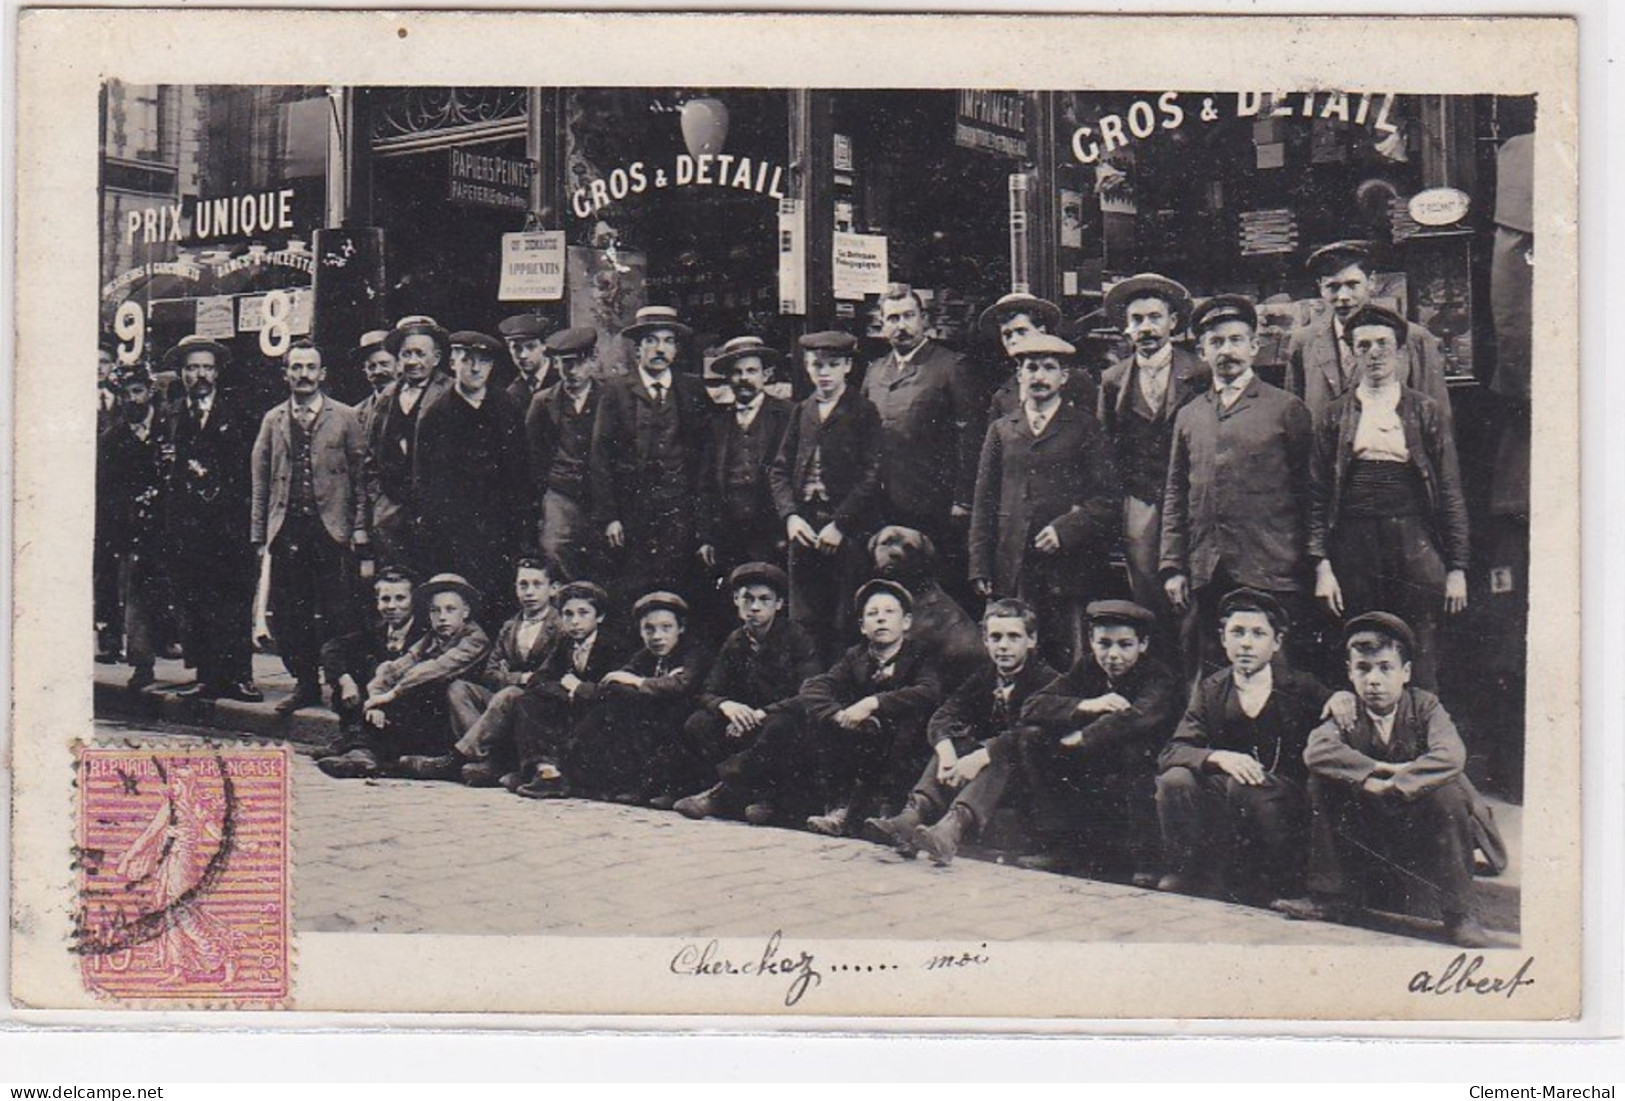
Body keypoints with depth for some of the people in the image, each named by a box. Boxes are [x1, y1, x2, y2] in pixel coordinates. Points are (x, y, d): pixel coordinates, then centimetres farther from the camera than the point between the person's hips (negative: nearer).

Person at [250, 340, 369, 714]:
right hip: (286, 530, 3)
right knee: (287, 615, 4)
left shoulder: (345, 418, 6)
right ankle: (305, 683, 15)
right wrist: (259, 535, 7)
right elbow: (261, 480, 13)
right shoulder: (272, 421, 14)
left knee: (337, 614, -4)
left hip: (332, 530, -3)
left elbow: (360, 476, 3)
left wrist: (359, 529, -5)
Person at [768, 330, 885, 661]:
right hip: (804, 529, 4)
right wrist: (790, 515, -3)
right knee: (803, 622, 3)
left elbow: (872, 475, -7)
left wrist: (839, 525, -12)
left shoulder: (864, 412, 0)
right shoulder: (802, 412, 14)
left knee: (847, 626, -4)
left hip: (848, 533, -4)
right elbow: (779, 469, 13)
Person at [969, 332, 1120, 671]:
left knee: (1068, 665, -3)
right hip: (1012, 571, 2)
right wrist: (980, 567, 5)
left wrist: (1065, 529, -11)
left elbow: (1108, 497, 3)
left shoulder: (1084, 428, 9)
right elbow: (984, 504, 13)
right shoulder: (1001, 430, 16)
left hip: (1066, 570, -2)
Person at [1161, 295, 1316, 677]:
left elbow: (1310, 491, 2)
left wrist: (1316, 564, -4)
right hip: (1208, 575, 4)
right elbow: (1175, 497, 15)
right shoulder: (1188, 417, 14)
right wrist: (1172, 566, 7)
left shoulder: (1287, 409, 4)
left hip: (1272, 574, -3)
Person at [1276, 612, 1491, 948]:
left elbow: (1451, 755, -30)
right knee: (1322, 781, -16)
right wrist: (1377, 771, -31)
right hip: (1369, 828, 2)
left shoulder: (1424, 706, -10)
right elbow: (1316, 751, -24)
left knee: (1447, 789, -32)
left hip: (1421, 825, -2)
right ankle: (1333, 897, -7)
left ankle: (1458, 913, -20)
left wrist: (1391, 786, -35)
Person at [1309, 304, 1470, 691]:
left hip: (1415, 545, 0)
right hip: (1354, 547, 1)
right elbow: (1318, 495, 6)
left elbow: (1451, 493, 7)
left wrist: (1457, 568, 1)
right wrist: (1321, 564, -3)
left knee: (1420, 668, -2)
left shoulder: (1426, 412, 8)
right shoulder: (1333, 416, 9)